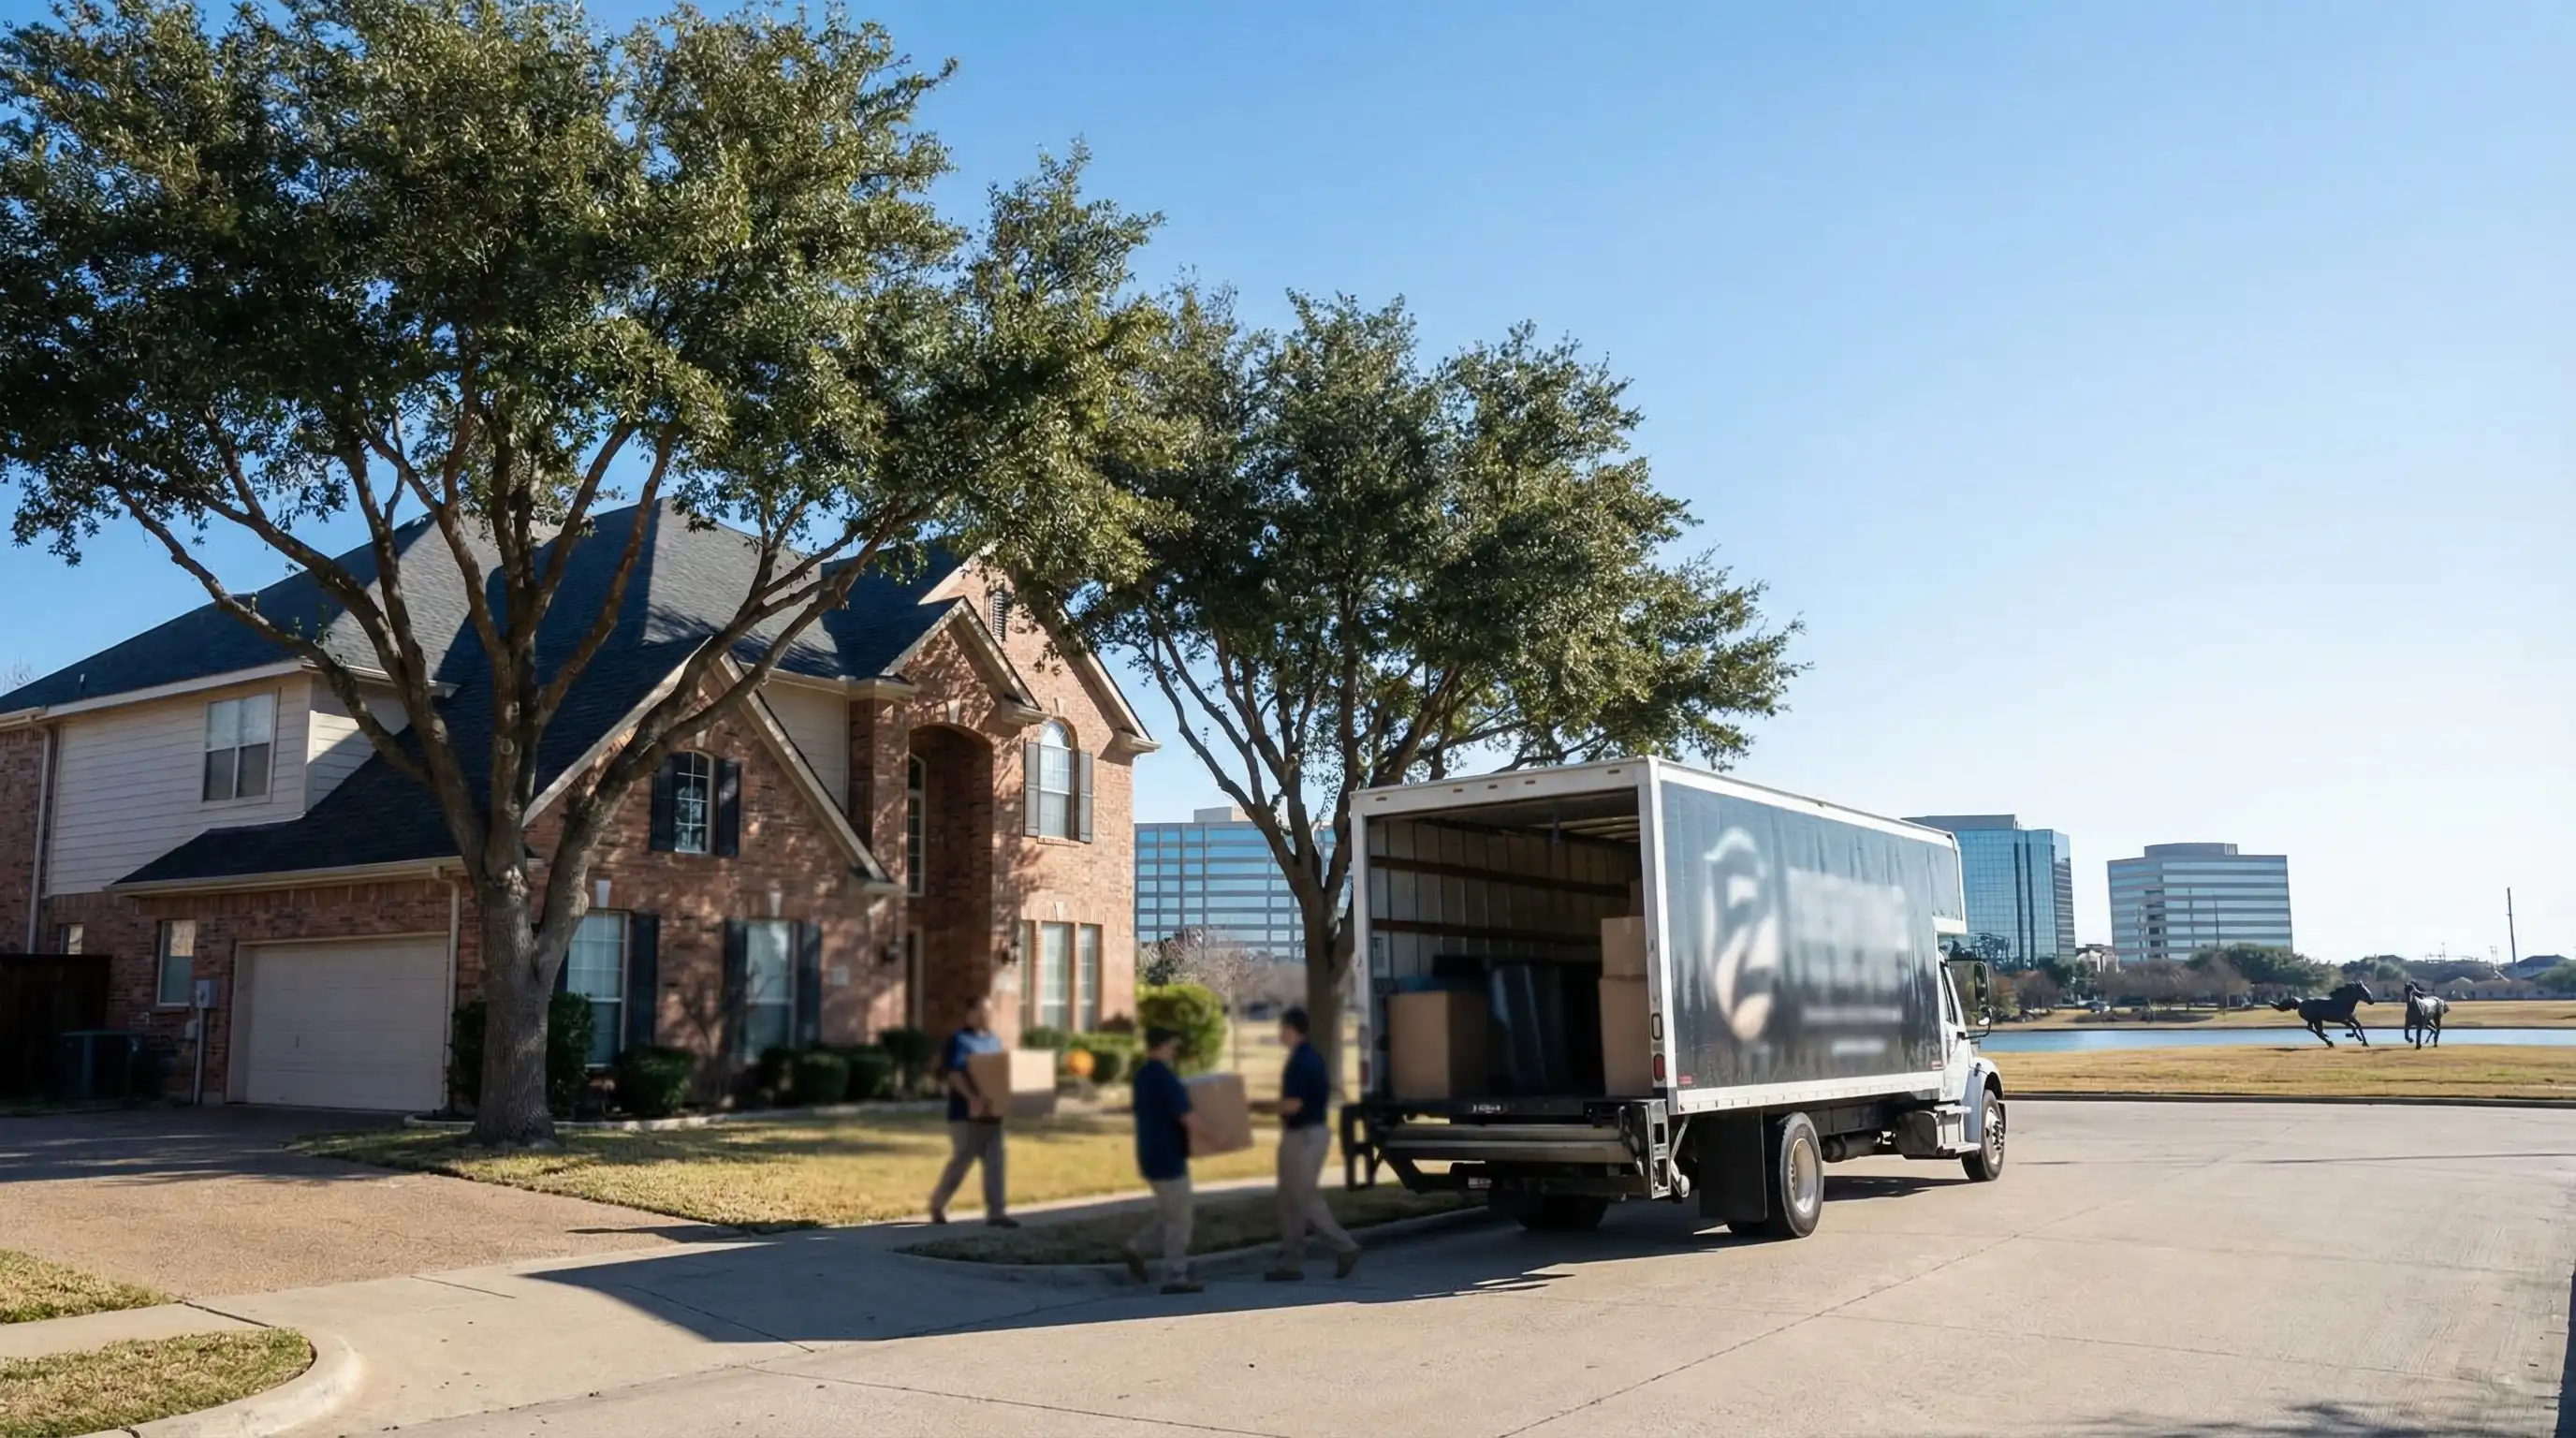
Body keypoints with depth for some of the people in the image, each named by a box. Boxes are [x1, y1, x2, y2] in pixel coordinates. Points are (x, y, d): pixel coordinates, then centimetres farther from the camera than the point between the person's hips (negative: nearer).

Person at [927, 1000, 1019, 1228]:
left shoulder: (994, 1041, 16)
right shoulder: (959, 1040, -8)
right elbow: (954, 1074, -18)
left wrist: (1004, 1092, 1)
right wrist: (972, 1098, -30)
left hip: (991, 1113, 7)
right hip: (966, 1113, -7)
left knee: (995, 1161, 0)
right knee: (961, 1161, 0)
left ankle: (996, 1212, -1)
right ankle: (937, 1203, 20)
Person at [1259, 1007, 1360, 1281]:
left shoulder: (1300, 1060, -18)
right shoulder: (1312, 1056, 13)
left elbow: (1293, 1104, -23)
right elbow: (1324, 1096, 20)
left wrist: (1264, 1106, -7)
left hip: (1304, 1135, -10)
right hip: (1312, 1131, 10)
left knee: (1306, 1199, -3)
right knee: (1290, 1200, 11)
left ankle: (1345, 1248, 3)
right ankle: (1291, 1263, 13)